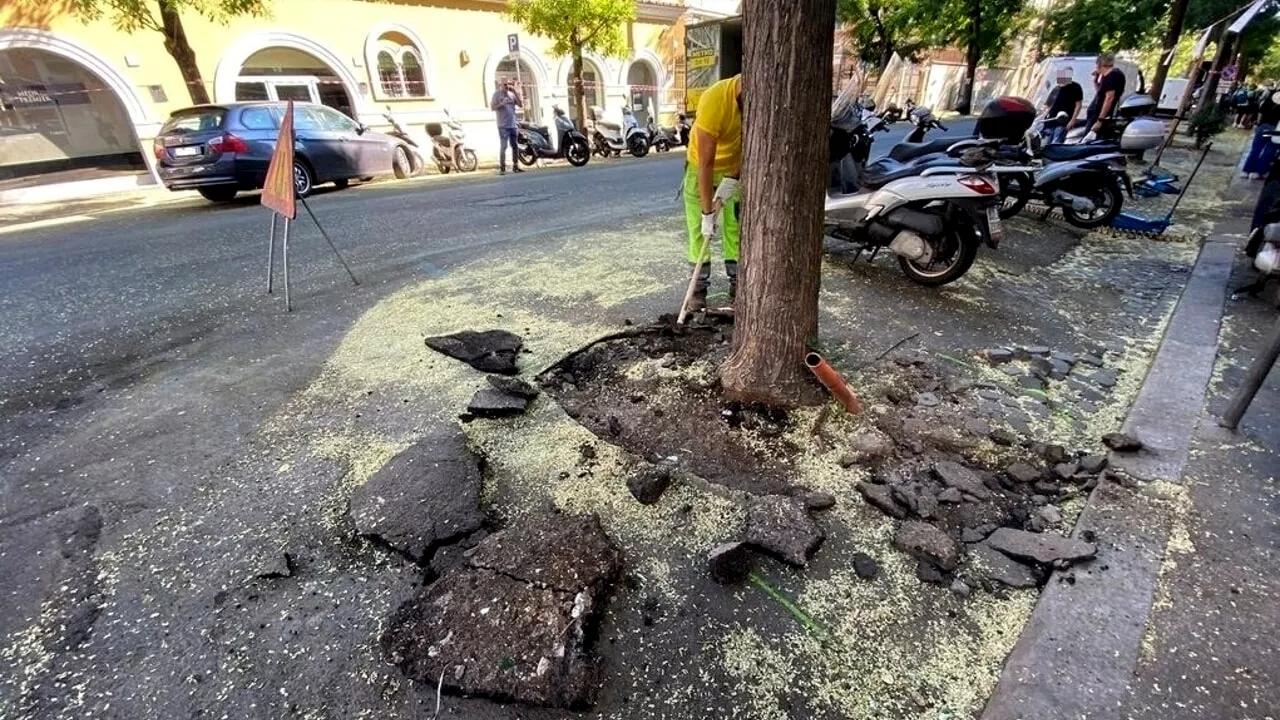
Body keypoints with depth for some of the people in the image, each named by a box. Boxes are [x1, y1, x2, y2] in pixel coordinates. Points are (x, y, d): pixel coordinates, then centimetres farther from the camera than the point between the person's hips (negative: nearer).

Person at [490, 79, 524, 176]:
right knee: (503, 146, -9)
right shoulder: (497, 94, 0)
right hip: (503, 126, -5)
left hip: (513, 125, 5)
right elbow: (492, 108, -4)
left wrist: (515, 92, -3)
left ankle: (515, 166, 16)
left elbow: (521, 105, 4)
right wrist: (502, 104, -18)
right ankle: (502, 168, -8)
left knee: (514, 146, 9)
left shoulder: (512, 94, 12)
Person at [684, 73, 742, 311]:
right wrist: (707, 212, -32)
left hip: (736, 169, 3)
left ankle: (737, 284, 8)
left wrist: (733, 179, -19)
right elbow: (706, 163, -33)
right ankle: (700, 286, 4)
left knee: (736, 226, 0)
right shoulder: (714, 100, -34)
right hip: (701, 167, -3)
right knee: (699, 229, -5)